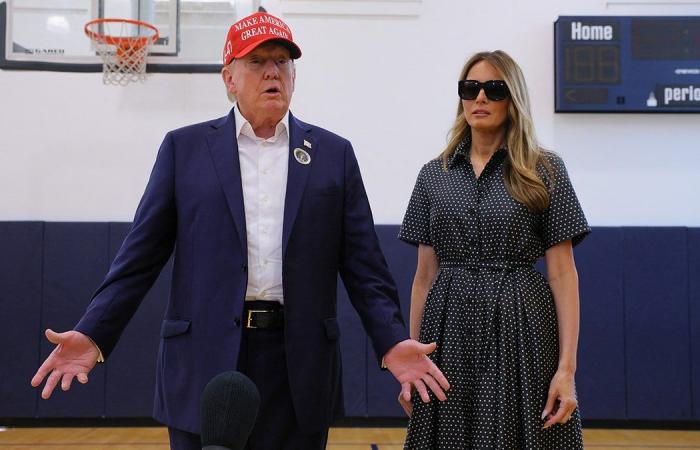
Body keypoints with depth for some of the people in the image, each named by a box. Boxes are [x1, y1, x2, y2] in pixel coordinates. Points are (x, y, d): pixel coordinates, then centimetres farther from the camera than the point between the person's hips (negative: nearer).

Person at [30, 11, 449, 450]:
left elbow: (363, 265, 4)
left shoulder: (334, 153, 7)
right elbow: (140, 258, 3)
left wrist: (393, 342, -9)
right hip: (205, 360, 0)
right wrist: (93, 334, -7)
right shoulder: (185, 148, 6)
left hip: (300, 365, 1)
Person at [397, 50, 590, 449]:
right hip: (450, 332, 3)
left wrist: (567, 368, -11)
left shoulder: (545, 171, 0)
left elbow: (563, 274, -3)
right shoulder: (434, 175, 8)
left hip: (521, 330, -2)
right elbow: (425, 275, 9)